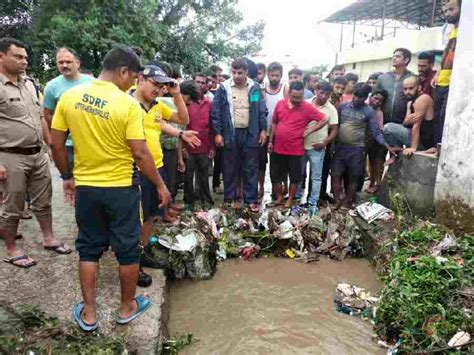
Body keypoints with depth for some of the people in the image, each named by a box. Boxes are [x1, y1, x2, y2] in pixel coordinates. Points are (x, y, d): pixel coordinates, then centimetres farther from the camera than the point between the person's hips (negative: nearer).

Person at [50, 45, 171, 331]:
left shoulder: (69, 96, -2)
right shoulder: (128, 105, -16)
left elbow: (56, 144, 2)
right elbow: (140, 154, -17)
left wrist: (67, 177, 16)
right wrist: (161, 185, -5)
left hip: (85, 187, 4)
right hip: (120, 189, -4)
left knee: (89, 249, 17)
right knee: (128, 250, 13)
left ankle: (89, 314, 26)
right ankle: (128, 307, 30)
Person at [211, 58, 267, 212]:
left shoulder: (255, 88, 3)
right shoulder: (224, 88, -2)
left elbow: (262, 110, 7)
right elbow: (216, 112, -1)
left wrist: (263, 129, 1)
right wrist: (218, 133, -5)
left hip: (250, 133, 1)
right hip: (230, 134, -1)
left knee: (251, 168, 6)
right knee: (230, 168, 7)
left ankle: (251, 199, 15)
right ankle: (230, 198, 20)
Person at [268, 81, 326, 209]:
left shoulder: (307, 107, -8)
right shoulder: (280, 104, 2)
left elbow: (324, 120, -5)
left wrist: (310, 130, -9)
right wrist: (270, 141, 9)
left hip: (296, 150, -3)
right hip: (278, 148, 3)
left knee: (294, 177, 9)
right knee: (275, 176, 12)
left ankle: (290, 199, 26)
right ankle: (279, 197, 30)